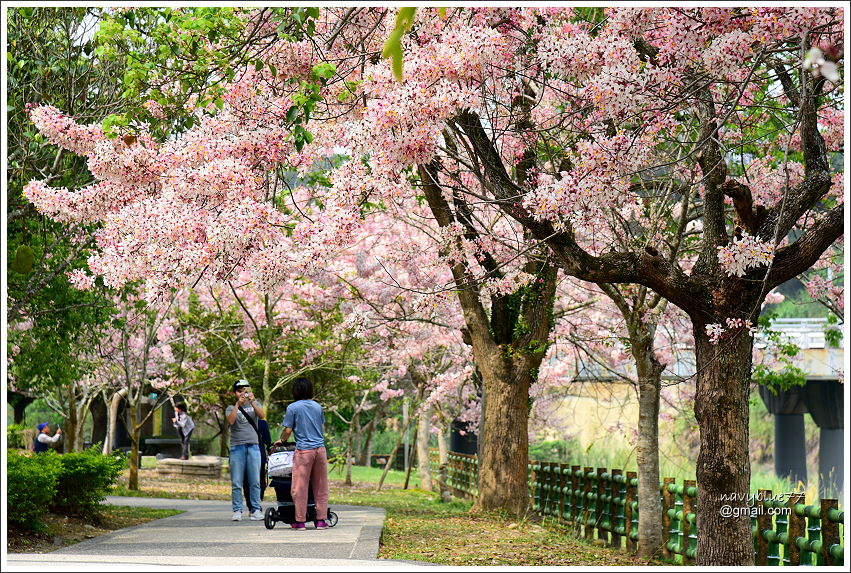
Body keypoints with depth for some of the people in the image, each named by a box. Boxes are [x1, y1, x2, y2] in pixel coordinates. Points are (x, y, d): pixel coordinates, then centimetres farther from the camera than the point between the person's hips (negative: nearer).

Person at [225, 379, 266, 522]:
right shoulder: (231, 408, 11)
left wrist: (252, 402, -14)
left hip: (253, 446, 1)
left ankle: (256, 510, 1)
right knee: (236, 482, -3)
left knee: (255, 481, -2)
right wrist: (238, 404, -12)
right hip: (237, 447, -1)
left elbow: (262, 416, -4)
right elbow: (230, 421, -9)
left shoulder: (255, 404, 15)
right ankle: (237, 510, 0)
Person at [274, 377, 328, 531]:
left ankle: (300, 522, 4)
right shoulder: (318, 407, 10)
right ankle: (321, 520, 9)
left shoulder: (292, 408, -3)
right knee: (320, 487, 8)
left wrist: (282, 440, 17)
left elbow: (288, 430, -2)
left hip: (304, 450, -4)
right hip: (320, 448, 4)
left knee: (300, 487, 2)